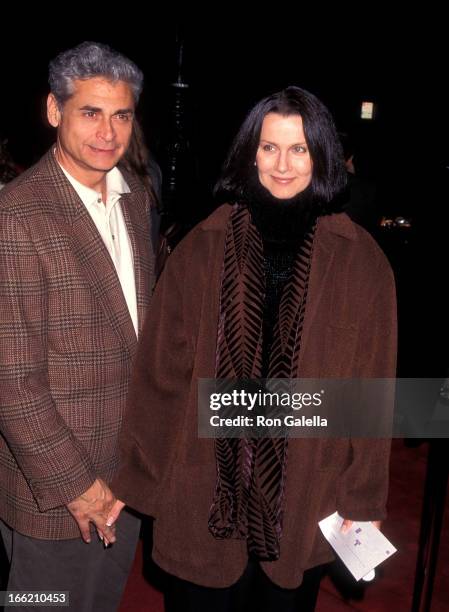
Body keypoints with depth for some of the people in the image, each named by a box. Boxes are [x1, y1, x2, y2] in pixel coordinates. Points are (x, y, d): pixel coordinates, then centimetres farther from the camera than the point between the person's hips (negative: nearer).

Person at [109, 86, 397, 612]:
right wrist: (134, 476, 1)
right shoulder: (203, 248, -3)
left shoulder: (359, 260, -4)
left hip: (307, 491, 0)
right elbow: (161, 370, -2)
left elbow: (371, 387, -1)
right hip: (205, 487, 0)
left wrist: (365, 495, 0)